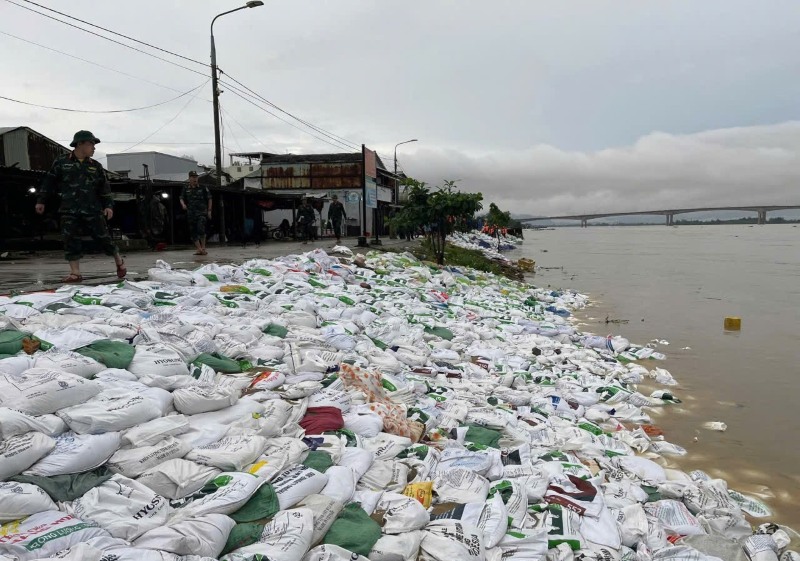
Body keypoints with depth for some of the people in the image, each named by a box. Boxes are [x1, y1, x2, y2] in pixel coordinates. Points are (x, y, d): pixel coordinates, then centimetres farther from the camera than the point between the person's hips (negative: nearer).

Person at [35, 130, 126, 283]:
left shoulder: (96, 166, 9)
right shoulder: (61, 162, 6)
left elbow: (104, 188, 11)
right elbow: (49, 182, 11)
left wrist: (108, 205, 0)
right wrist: (41, 201, 11)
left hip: (92, 210, 0)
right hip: (69, 211, 0)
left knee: (103, 238, 0)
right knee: (71, 241, -3)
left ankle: (119, 262, 20)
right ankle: (75, 273, 1)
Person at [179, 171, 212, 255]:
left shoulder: (203, 188, 3)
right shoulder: (185, 189, 10)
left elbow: (209, 199, 8)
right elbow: (181, 198, 8)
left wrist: (209, 210, 2)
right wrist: (183, 204, -15)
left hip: (202, 212, -4)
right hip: (191, 213, 4)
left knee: (201, 229, -21)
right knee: (193, 232, 2)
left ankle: (203, 248, -10)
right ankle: (199, 249, 9)